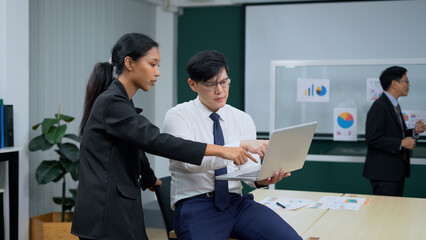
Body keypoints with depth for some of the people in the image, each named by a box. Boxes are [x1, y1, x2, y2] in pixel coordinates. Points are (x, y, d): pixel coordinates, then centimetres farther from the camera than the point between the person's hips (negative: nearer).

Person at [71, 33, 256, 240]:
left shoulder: (120, 102, 15)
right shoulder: (111, 102, -15)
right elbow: (154, 140, -25)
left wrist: (149, 179, 46)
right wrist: (220, 150, -26)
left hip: (120, 212, 9)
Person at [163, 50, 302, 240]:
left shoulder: (243, 120, 12)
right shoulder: (178, 116, -2)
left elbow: (249, 168, 6)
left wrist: (262, 179, -19)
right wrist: (241, 145, -27)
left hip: (237, 202, 4)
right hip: (195, 205, -4)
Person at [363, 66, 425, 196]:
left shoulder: (394, 105, 17)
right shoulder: (379, 106, -15)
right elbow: (373, 139, -22)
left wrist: (414, 132, 5)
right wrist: (401, 143, -20)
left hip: (397, 170, 10)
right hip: (384, 172, -10)